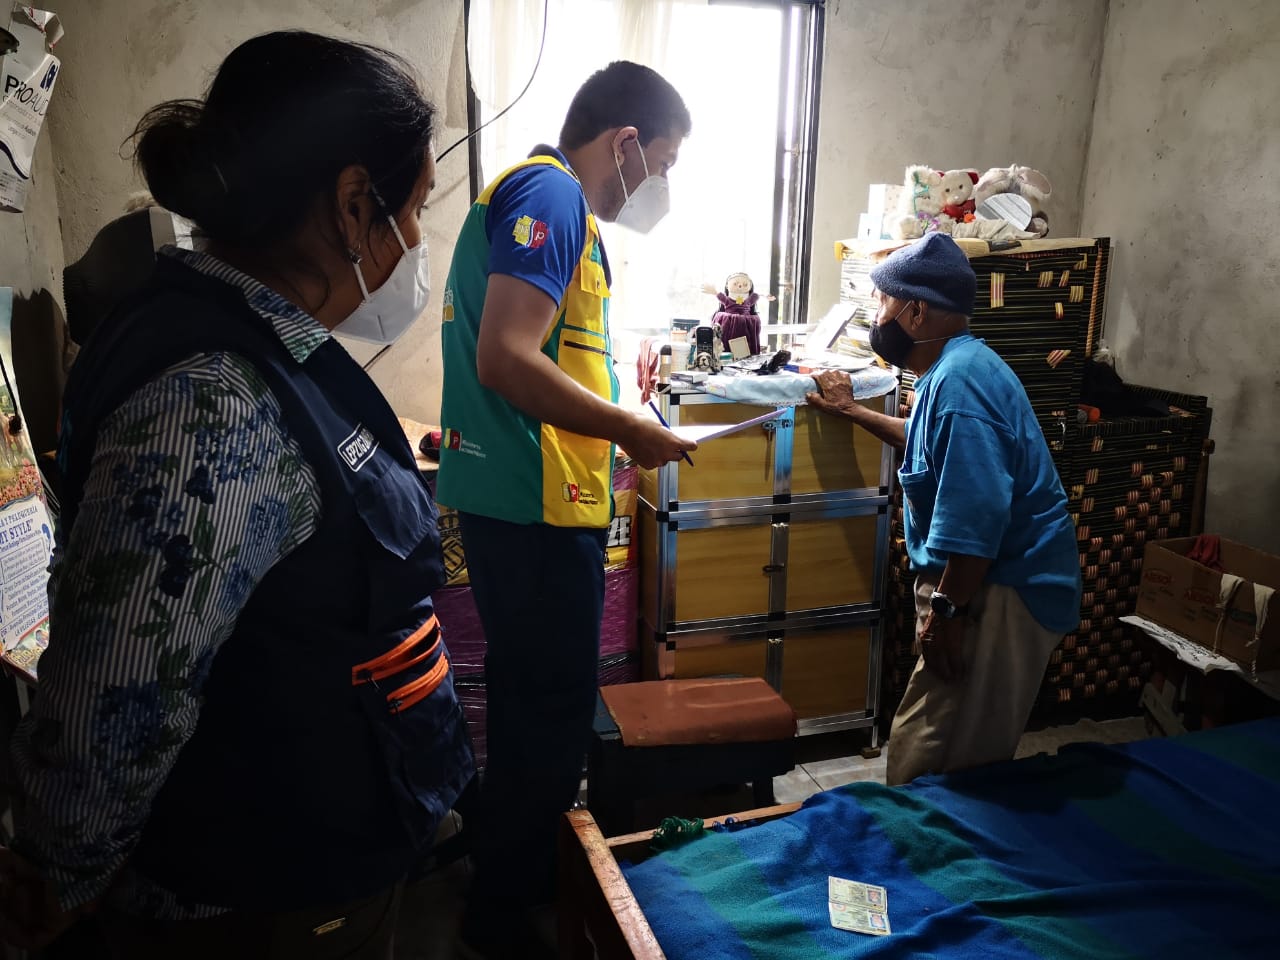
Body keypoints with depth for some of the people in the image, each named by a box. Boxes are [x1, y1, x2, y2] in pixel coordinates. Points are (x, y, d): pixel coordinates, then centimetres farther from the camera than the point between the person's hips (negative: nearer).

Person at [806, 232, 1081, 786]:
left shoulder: (960, 378, -22)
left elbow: (978, 515, -29)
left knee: (925, 762, -3)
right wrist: (851, 412, 34)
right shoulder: (955, 367, 13)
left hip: (999, 595, -11)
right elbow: (936, 444, 34)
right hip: (988, 585, 11)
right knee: (972, 759, 22)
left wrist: (946, 611, -24)